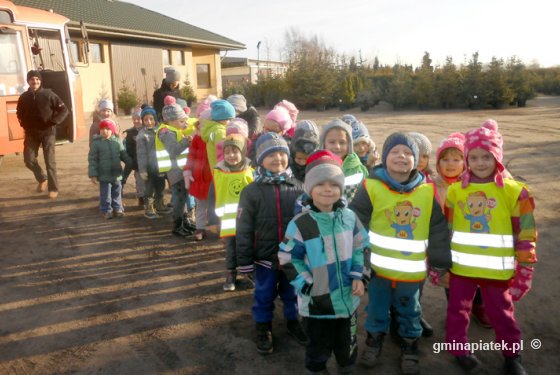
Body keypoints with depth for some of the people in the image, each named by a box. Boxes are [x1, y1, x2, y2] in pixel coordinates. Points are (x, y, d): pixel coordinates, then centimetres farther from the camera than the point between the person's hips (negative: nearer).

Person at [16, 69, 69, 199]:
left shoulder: (48, 94, -8)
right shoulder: (24, 97, 3)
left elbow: (64, 110, -7)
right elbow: (19, 113, 20)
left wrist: (54, 122, -17)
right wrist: (24, 124, 5)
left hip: (48, 132, -3)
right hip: (31, 133, 4)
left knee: (50, 161, -2)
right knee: (29, 159, 1)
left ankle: (53, 188, 7)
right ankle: (42, 179, 26)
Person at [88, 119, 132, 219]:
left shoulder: (117, 141, 1)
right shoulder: (96, 143, -7)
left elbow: (124, 155, 10)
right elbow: (92, 159, -6)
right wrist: (93, 174, -10)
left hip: (117, 174, 3)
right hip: (104, 175, -3)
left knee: (117, 192, 14)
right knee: (105, 194, 6)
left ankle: (117, 208, 27)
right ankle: (106, 210, 19)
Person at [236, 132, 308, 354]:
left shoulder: (298, 188, -4)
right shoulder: (252, 191, -9)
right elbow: (243, 230, -6)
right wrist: (245, 262, -5)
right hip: (265, 256, -1)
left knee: (293, 293, 19)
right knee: (264, 295, 15)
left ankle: (294, 322, 43)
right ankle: (263, 329, 37)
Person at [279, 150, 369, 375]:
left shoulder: (349, 217, -3)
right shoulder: (300, 224, -16)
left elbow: (361, 248, 9)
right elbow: (288, 260, -10)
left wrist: (358, 277, -2)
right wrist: (308, 287, -14)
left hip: (348, 298, 4)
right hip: (317, 302, -4)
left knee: (348, 346, 23)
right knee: (319, 349, 15)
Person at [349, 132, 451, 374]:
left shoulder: (428, 192, -6)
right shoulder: (371, 187, -12)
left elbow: (438, 232, 1)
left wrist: (439, 264, 4)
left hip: (412, 270, 1)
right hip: (378, 267, -1)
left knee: (409, 311, 20)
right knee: (377, 307, 19)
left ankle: (409, 347, 41)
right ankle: (374, 340, 43)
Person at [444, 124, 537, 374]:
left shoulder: (515, 192, -9)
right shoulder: (456, 190, -4)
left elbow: (526, 234, -4)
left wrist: (525, 268, -3)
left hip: (497, 269, -1)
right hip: (460, 267, 2)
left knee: (501, 313, 16)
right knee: (458, 310, 16)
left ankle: (512, 354, 38)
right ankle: (459, 349, 36)